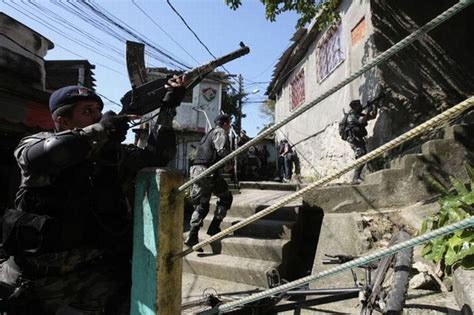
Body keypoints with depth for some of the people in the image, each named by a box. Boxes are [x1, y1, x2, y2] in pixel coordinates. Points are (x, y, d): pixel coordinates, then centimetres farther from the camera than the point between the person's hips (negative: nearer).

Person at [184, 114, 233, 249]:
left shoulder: (209, 133, 27)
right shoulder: (220, 132, 0)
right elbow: (222, 151, -15)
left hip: (197, 170, 8)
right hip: (209, 171, -8)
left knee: (201, 205, 10)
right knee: (226, 197, 10)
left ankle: (192, 237, 3)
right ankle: (214, 227, 6)